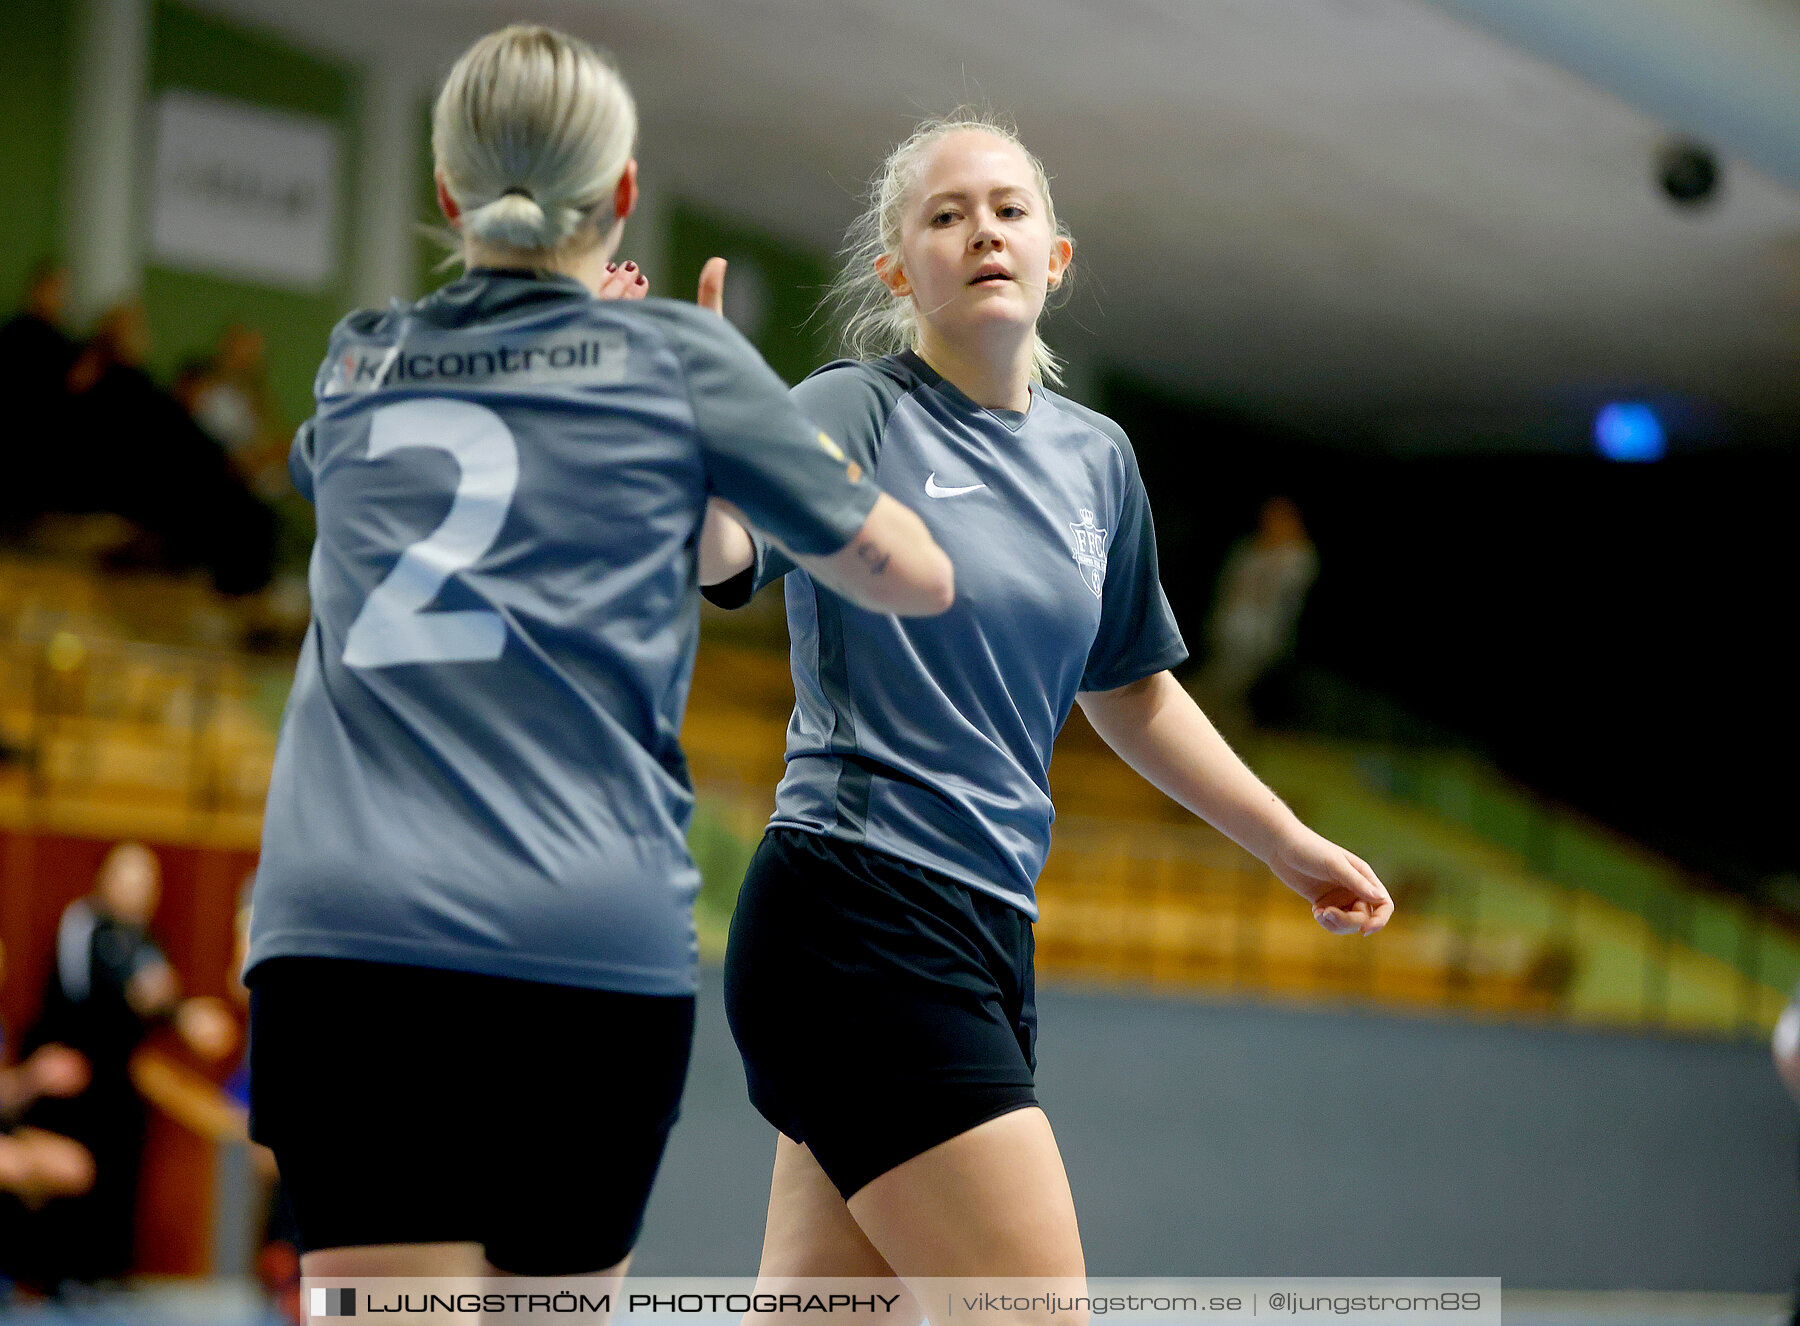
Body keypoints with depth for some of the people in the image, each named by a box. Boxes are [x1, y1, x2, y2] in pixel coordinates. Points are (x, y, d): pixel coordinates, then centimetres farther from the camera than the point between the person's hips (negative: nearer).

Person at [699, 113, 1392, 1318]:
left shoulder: (1097, 460, 15)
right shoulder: (854, 414, -5)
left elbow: (1128, 688, 29)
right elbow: (721, 549, -25)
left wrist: (1291, 845, 33)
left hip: (982, 939, 7)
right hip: (855, 913, -7)